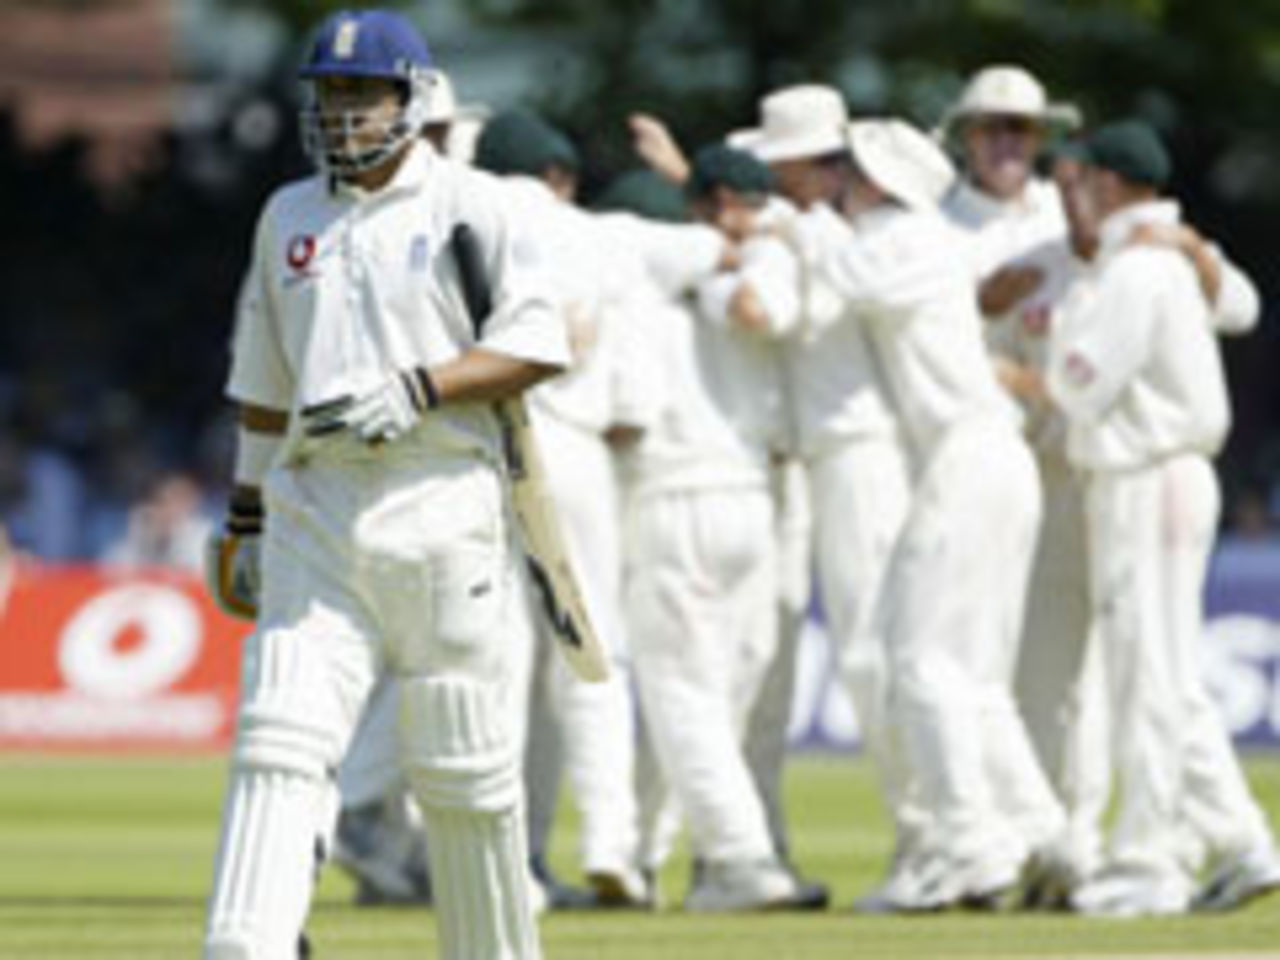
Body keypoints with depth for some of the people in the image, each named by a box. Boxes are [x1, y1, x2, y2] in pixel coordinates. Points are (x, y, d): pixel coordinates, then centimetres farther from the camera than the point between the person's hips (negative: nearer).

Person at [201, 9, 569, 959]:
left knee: (465, 762, 1)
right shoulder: (289, 215, 16)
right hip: (315, 507, 4)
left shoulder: (469, 206, 0)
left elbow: (538, 343, -8)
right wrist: (246, 516, 19)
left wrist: (416, 389, -18)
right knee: (281, 739, -10)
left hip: (443, 506, -4)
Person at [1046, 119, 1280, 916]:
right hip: (1178, 476, 10)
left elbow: (1084, 385, -16)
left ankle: (1149, 864, -3)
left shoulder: (1133, 273, -15)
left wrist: (1057, 337, 2)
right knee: (1171, 681, 11)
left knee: (1150, 678, -6)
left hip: (1144, 483, -10)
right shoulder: (1175, 264, 16)